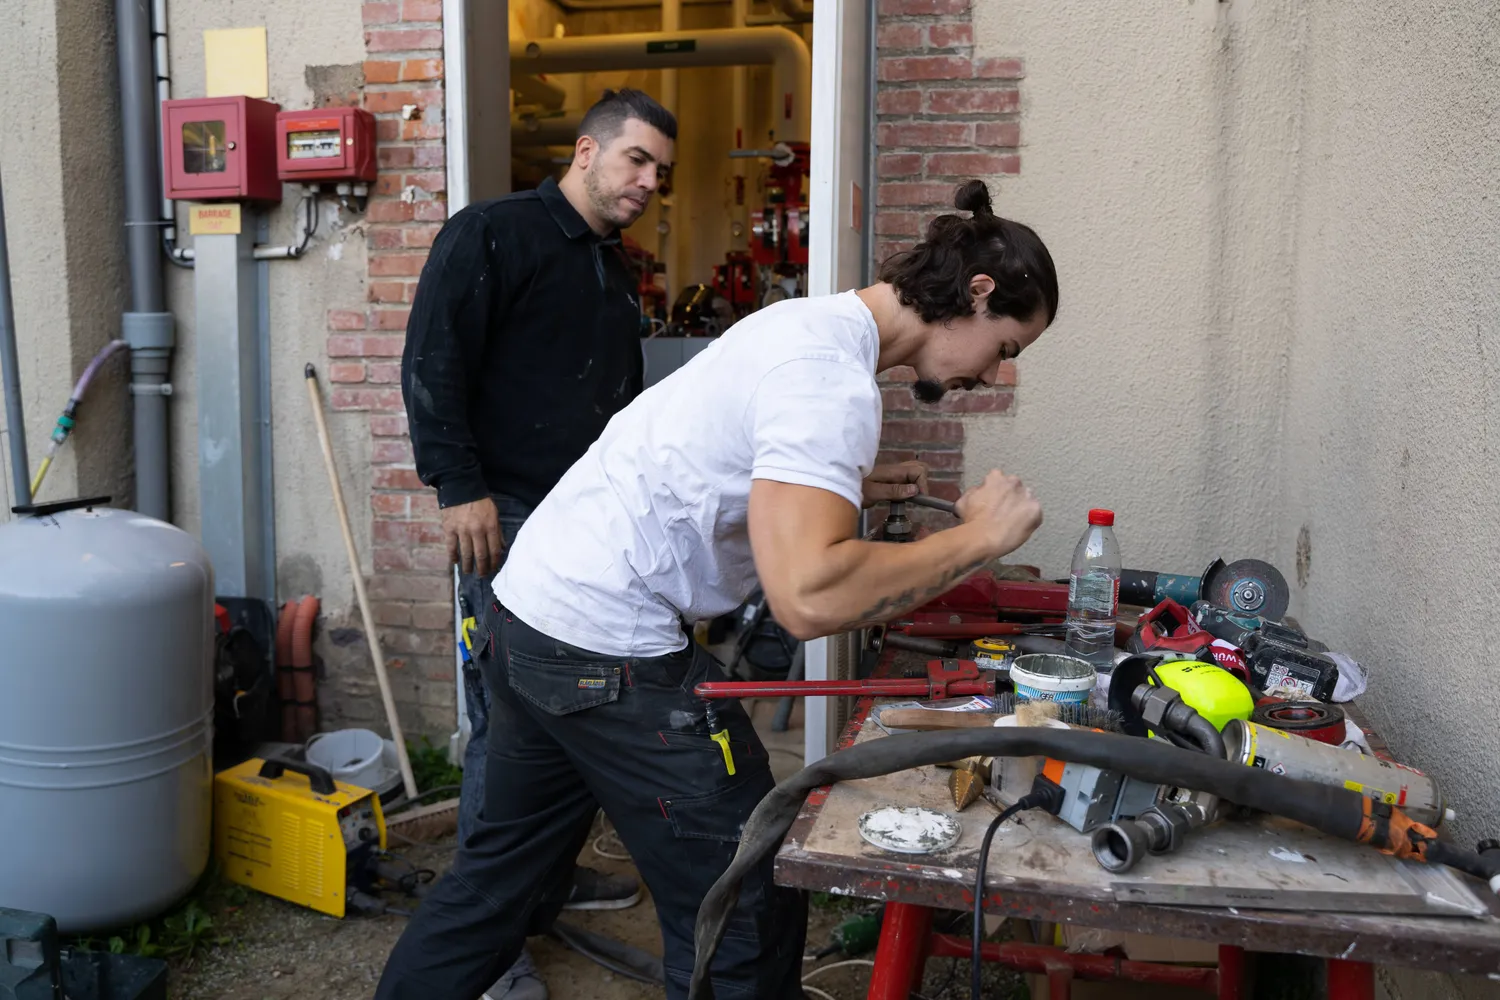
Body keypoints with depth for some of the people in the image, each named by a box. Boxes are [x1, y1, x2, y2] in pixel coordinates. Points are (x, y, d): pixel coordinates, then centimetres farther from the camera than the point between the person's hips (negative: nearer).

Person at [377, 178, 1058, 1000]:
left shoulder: (806, 320, 11)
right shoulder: (835, 381, -19)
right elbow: (807, 595, -30)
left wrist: (850, 485, 16)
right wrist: (978, 536, -18)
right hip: (608, 654, -10)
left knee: (505, 866, 25)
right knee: (749, 916, 1)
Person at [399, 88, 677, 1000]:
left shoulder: (617, 270, 19)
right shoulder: (493, 234, -6)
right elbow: (432, 364, -13)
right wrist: (460, 486, -17)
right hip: (510, 516, -8)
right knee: (509, 720, -4)